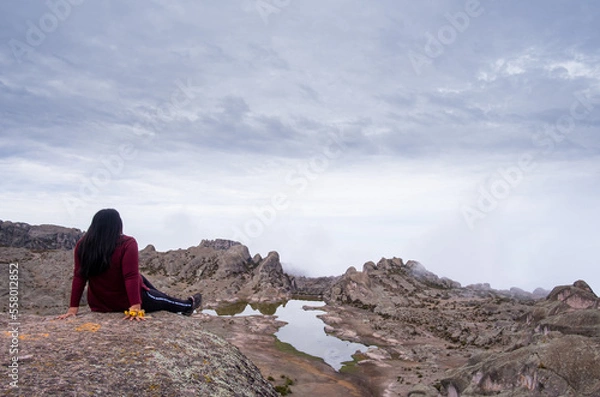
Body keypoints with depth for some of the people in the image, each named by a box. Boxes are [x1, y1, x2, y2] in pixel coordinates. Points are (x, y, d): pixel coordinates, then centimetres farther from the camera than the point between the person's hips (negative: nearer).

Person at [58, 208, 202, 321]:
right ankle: (188, 305, 47)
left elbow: (79, 277, -6)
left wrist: (73, 307, -3)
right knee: (163, 300, 22)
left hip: (99, 305, 6)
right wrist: (136, 307, -28)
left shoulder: (82, 245, -7)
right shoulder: (127, 244, -22)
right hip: (127, 303, -6)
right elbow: (131, 277, -27)